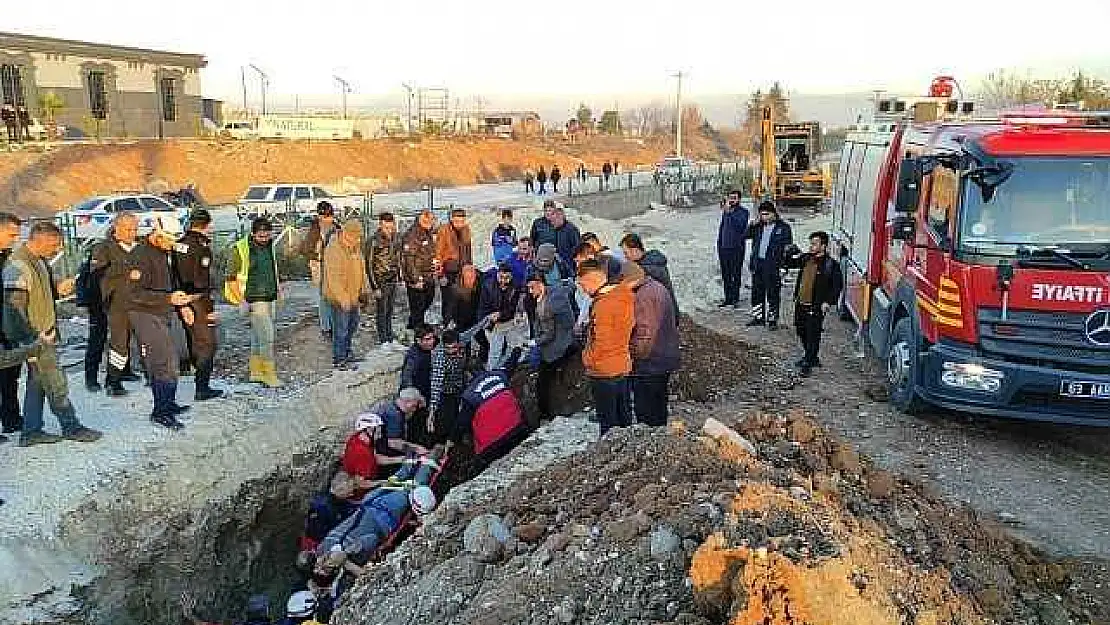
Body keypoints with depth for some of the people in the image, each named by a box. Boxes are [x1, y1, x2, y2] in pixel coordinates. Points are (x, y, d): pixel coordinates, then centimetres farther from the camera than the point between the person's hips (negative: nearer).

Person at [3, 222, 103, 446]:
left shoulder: (39, 261, 11)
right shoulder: (18, 265, -20)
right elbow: (14, 307, -23)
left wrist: (57, 290, 4)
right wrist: (32, 339, -22)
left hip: (45, 335, 10)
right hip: (35, 339, -10)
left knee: (37, 383, 14)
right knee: (56, 385, -1)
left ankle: (31, 431, 22)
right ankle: (71, 427, 10)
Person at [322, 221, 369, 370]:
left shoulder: (355, 247, 6)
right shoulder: (334, 250, -22)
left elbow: (361, 269, 17)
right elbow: (334, 278, -25)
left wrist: (364, 289, 11)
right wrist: (343, 299, -26)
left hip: (353, 296, 9)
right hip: (339, 298, -9)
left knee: (353, 324, 22)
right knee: (341, 328, 1)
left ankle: (346, 351, 40)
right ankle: (339, 359, 13)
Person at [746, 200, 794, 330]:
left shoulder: (783, 227, -3)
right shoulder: (759, 226, 12)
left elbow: (788, 246, -4)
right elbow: (746, 235, 13)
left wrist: (783, 265, -12)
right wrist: (753, 225, -3)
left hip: (773, 265, -6)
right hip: (758, 263, 6)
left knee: (773, 294, 0)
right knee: (757, 292, 12)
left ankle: (772, 320, 8)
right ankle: (758, 317, 25)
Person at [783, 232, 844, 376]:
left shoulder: (831, 264, -10)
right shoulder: (806, 259, 8)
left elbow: (837, 285, -11)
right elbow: (790, 263, 22)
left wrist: (829, 302, -17)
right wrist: (791, 253, 2)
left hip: (816, 306, -7)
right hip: (801, 304, 7)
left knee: (813, 334, -4)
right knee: (802, 332, 17)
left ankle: (808, 364, 4)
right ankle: (812, 357, 35)